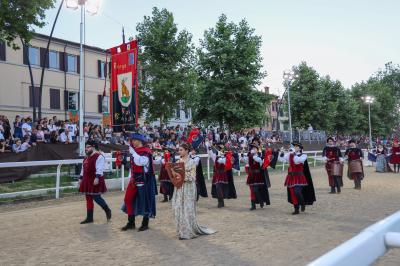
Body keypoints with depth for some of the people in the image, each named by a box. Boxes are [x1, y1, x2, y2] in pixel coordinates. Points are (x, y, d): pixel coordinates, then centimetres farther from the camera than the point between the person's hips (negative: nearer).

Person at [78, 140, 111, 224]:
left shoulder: (99, 156, -11)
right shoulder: (86, 158, 18)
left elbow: (99, 168, -20)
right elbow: (83, 169, 24)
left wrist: (97, 177, -28)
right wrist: (80, 178, 20)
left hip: (95, 181, -9)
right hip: (87, 181, 9)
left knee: (96, 197, -7)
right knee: (88, 198, 9)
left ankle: (107, 211, 17)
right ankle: (89, 218, 15)